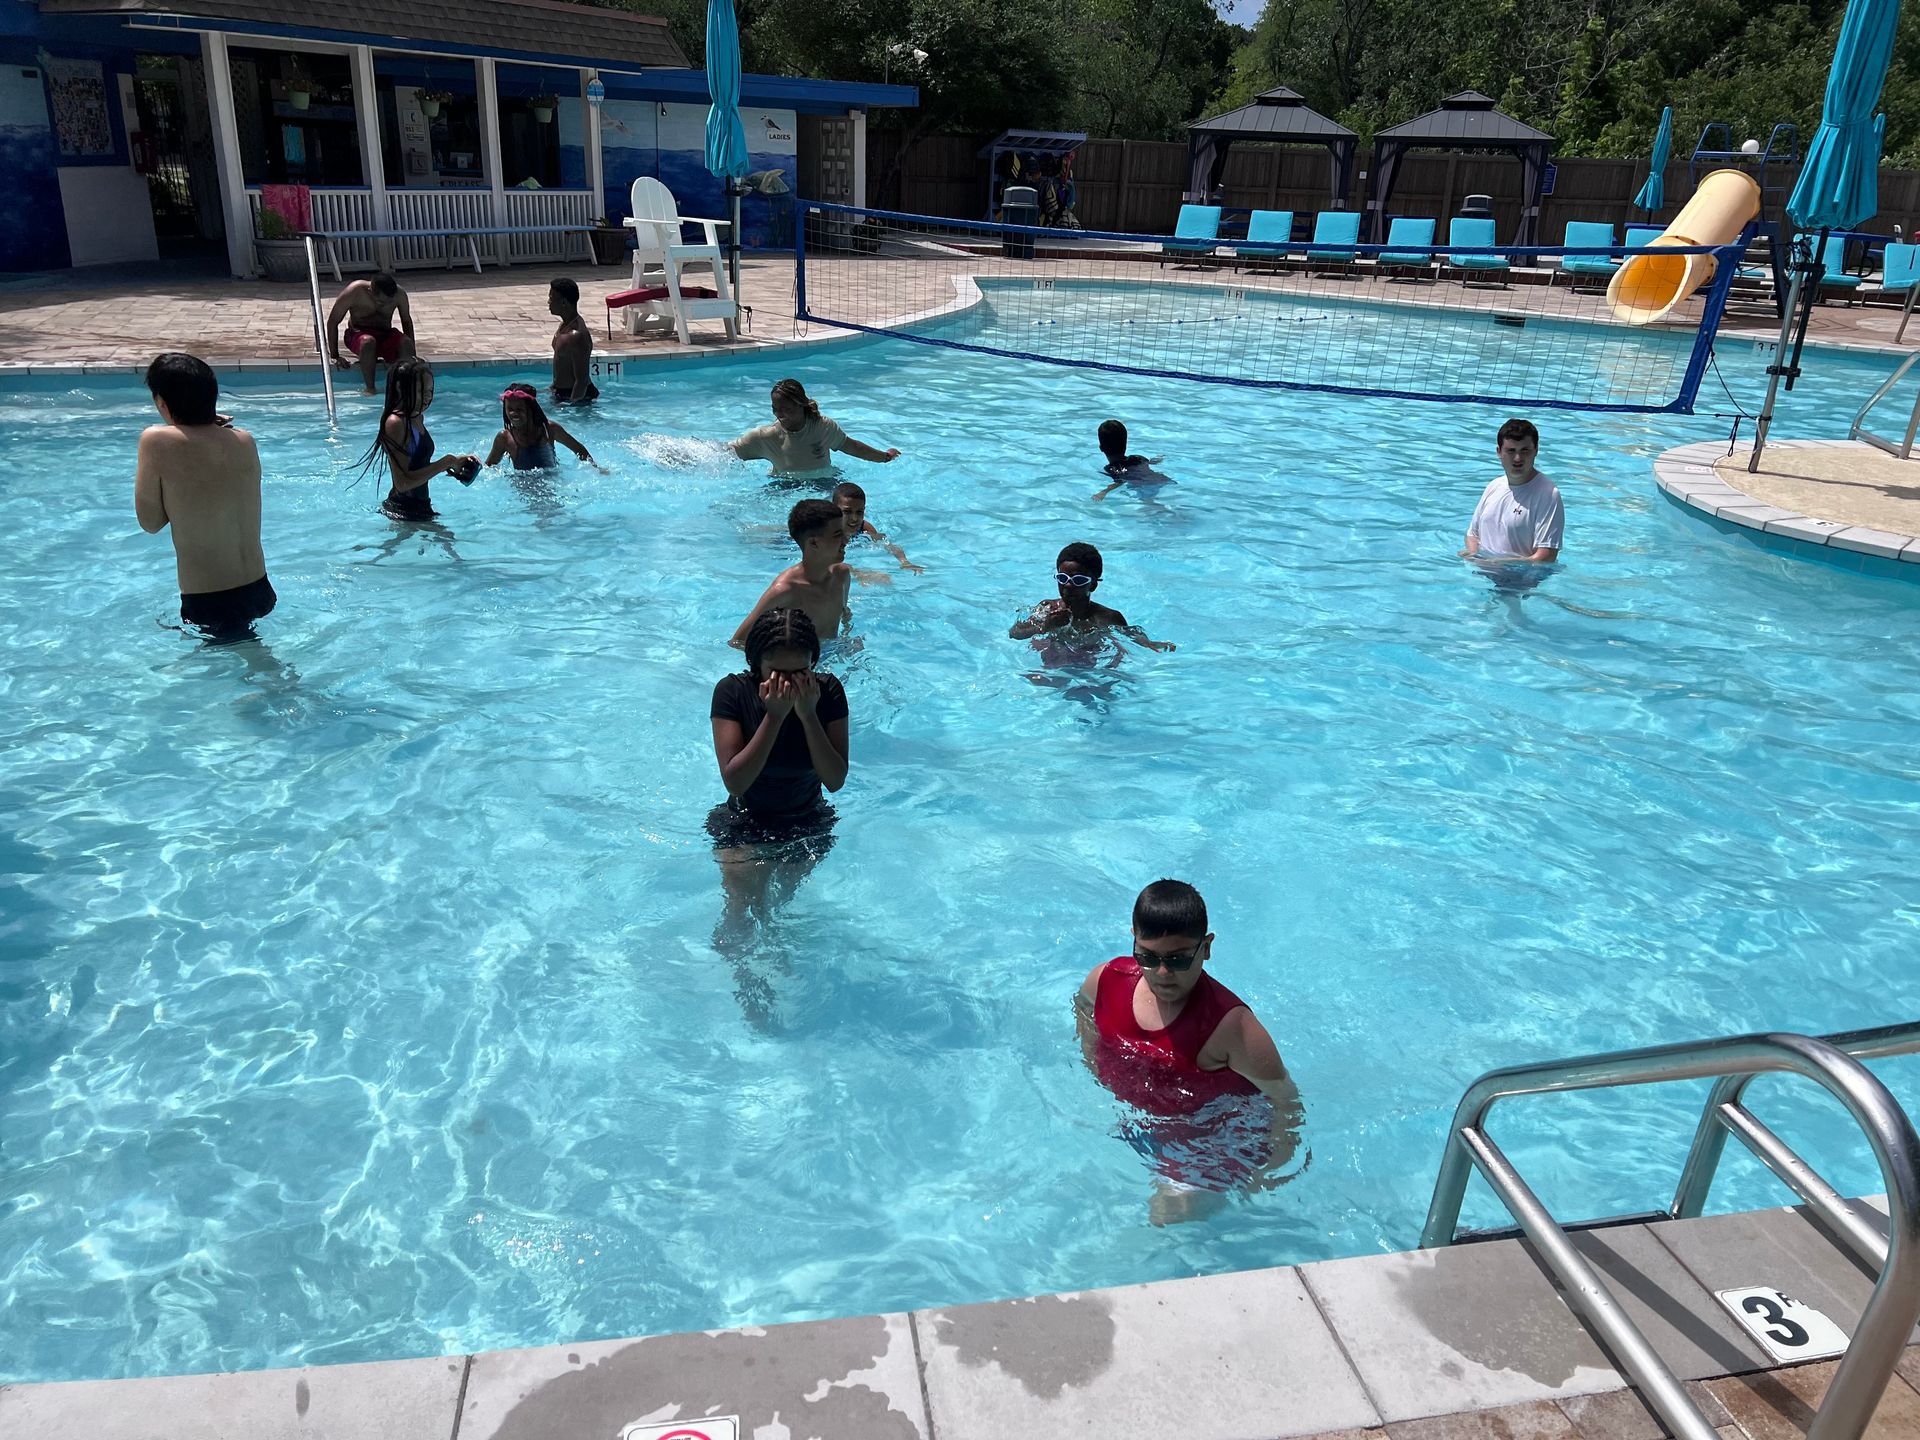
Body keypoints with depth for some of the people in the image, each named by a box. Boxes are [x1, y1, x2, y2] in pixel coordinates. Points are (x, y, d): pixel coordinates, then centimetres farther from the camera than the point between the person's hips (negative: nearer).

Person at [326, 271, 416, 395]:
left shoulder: (399, 294, -12)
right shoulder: (354, 292, -19)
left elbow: (407, 321, 7)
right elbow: (332, 322, -10)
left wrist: (411, 353, 2)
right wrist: (335, 356, -12)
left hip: (385, 334, 3)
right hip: (358, 333, -3)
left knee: (406, 343, -31)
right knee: (368, 341, -39)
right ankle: (370, 389, -32)